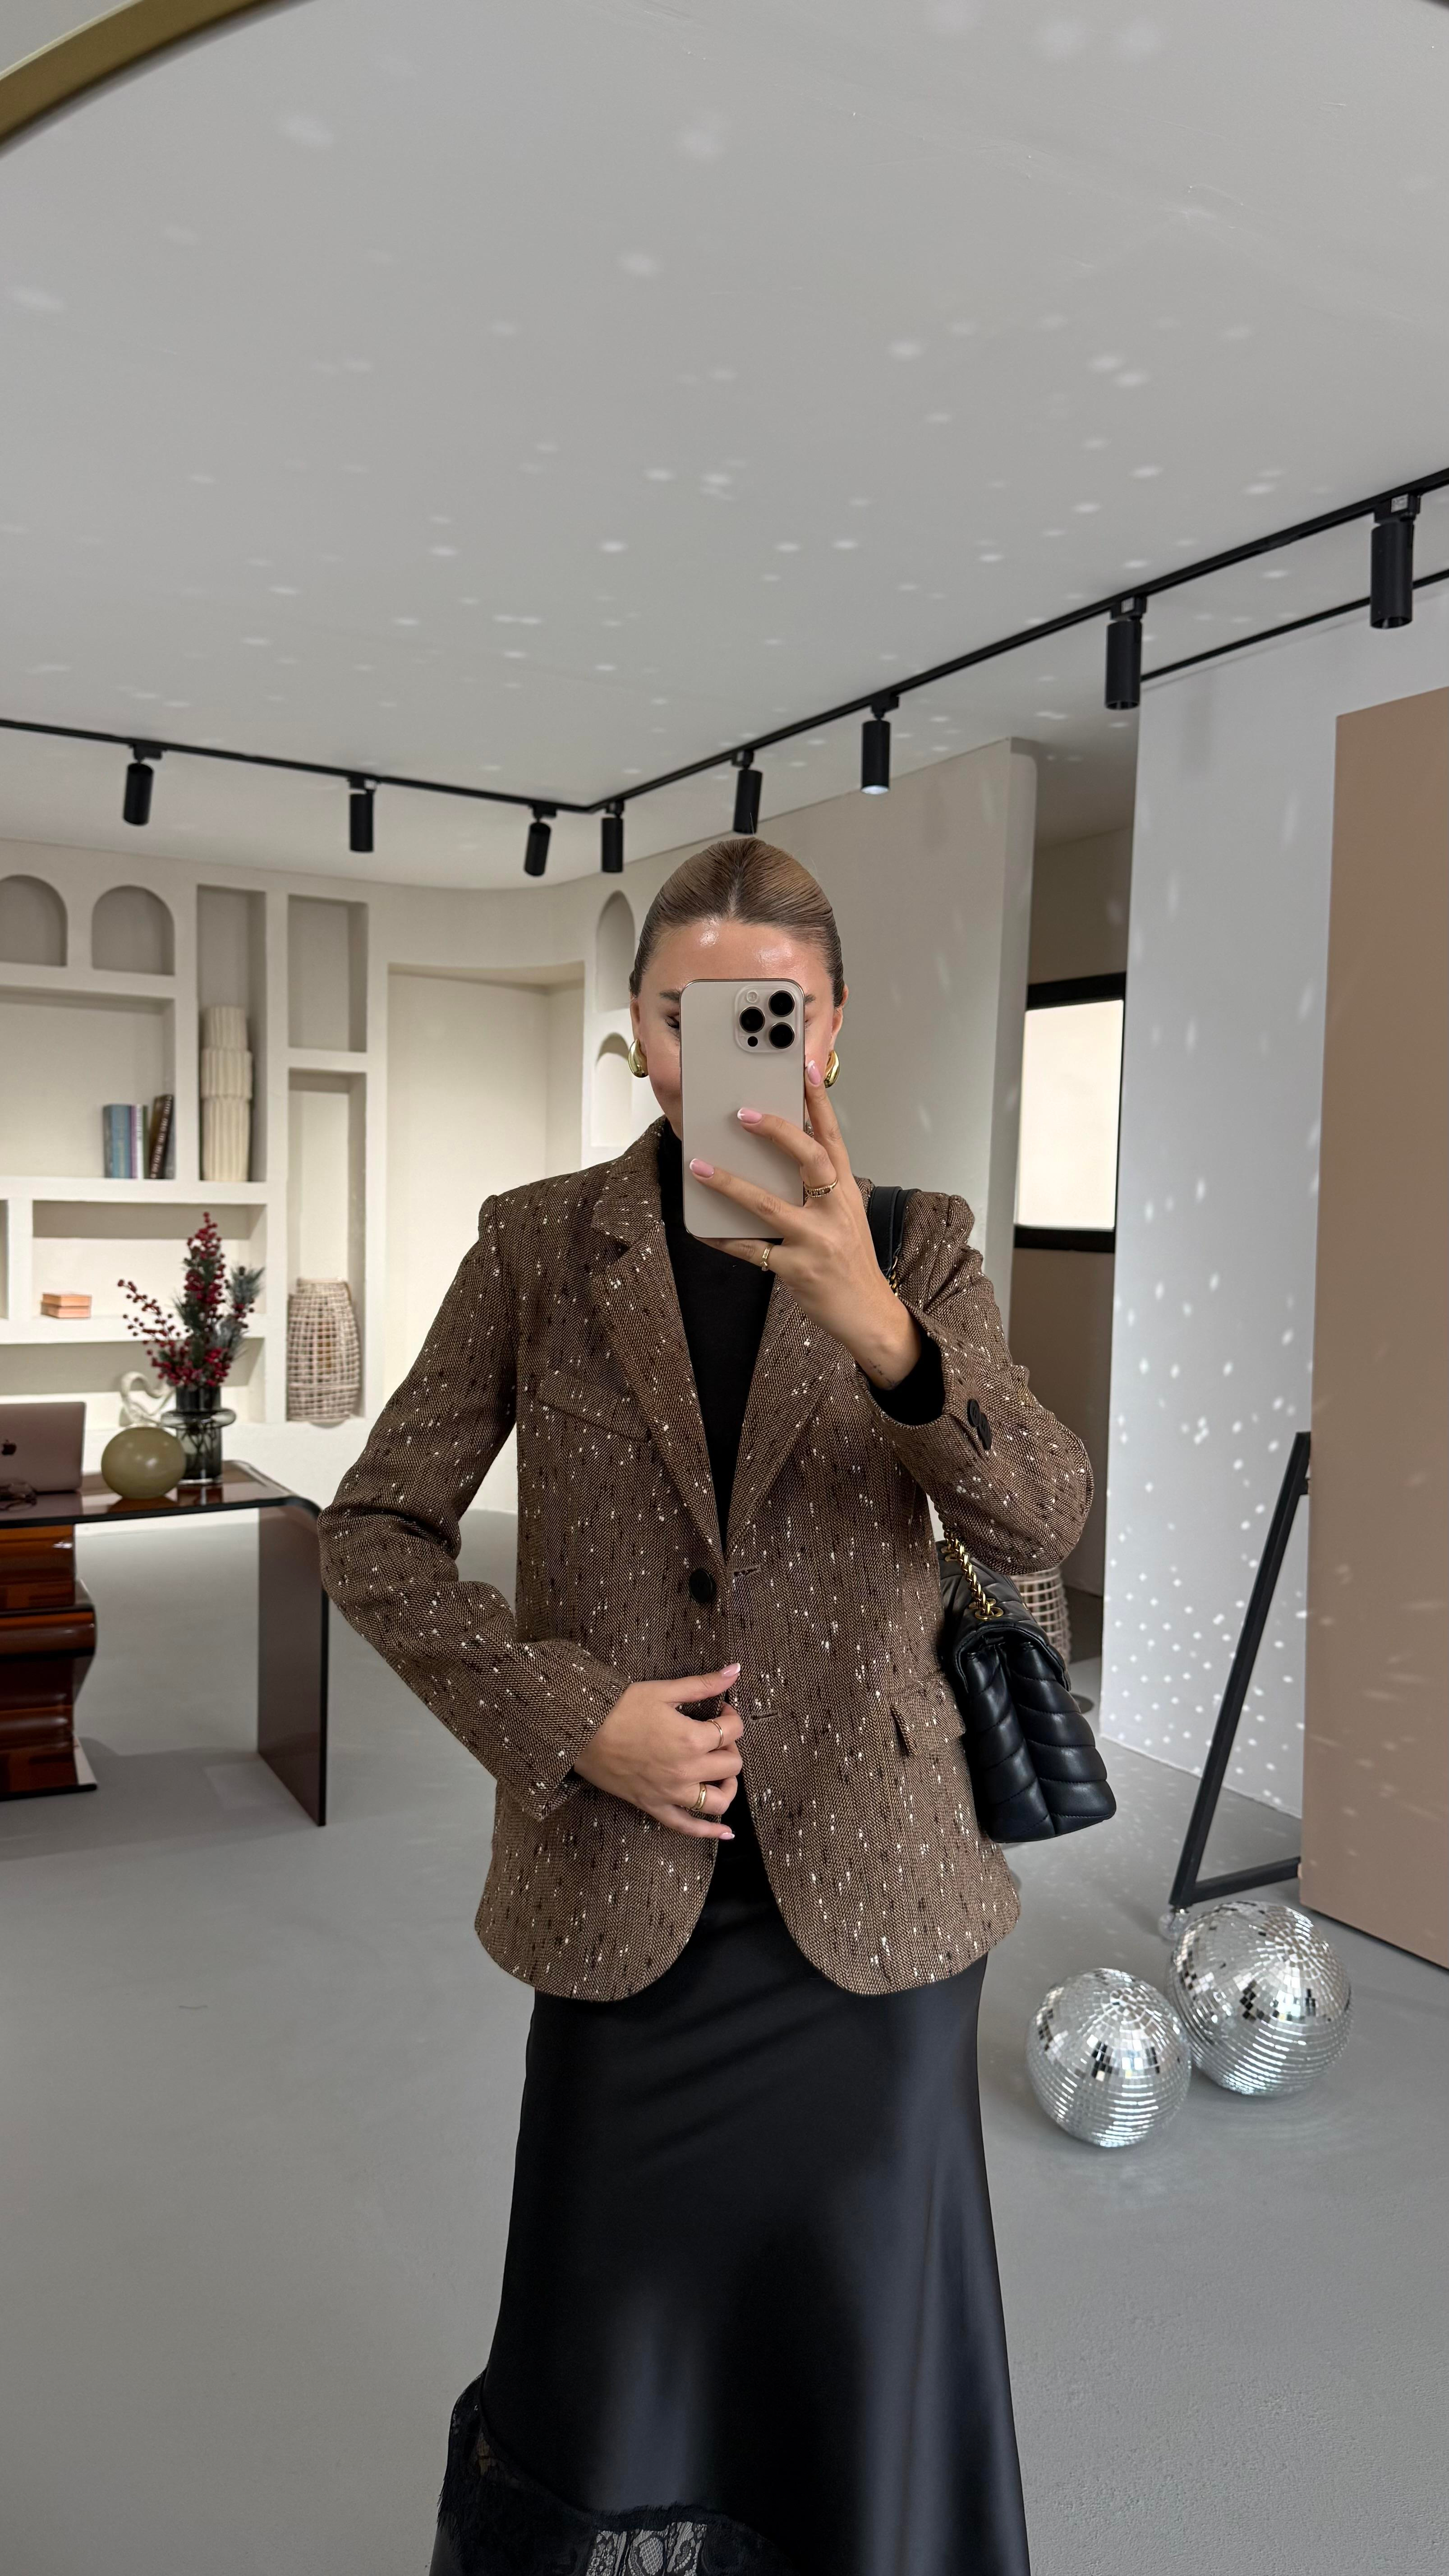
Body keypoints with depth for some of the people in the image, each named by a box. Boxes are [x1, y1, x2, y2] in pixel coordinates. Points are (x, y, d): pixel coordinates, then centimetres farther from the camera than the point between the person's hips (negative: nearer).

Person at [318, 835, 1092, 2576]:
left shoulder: (919, 1248, -3)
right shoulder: (539, 1246, -4)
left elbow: (1040, 1523, -16)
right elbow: (373, 1533, -1)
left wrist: (873, 1324, -34)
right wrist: (571, 1717, -14)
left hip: (865, 1893, 1)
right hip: (626, 1887, 0)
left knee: (865, 2348, 16)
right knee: (609, 2346, 17)